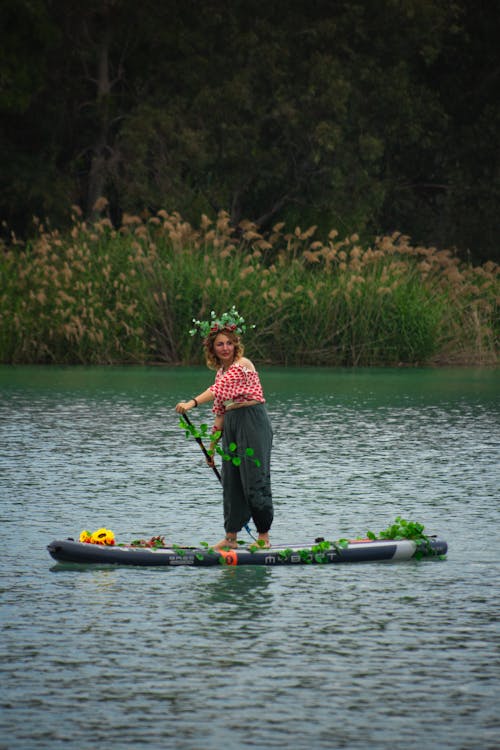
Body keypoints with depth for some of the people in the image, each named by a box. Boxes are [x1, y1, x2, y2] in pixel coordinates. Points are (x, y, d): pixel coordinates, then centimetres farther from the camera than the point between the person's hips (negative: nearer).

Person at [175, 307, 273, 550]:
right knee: (231, 481, 8)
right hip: (231, 426, 9)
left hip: (252, 422, -8)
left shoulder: (242, 365, -10)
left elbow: (219, 390, -26)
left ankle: (264, 537, -2)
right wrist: (212, 445, 18)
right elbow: (220, 410, 20)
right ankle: (231, 537, 12)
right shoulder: (221, 372, 16)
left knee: (255, 480, -7)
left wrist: (193, 403, -39)